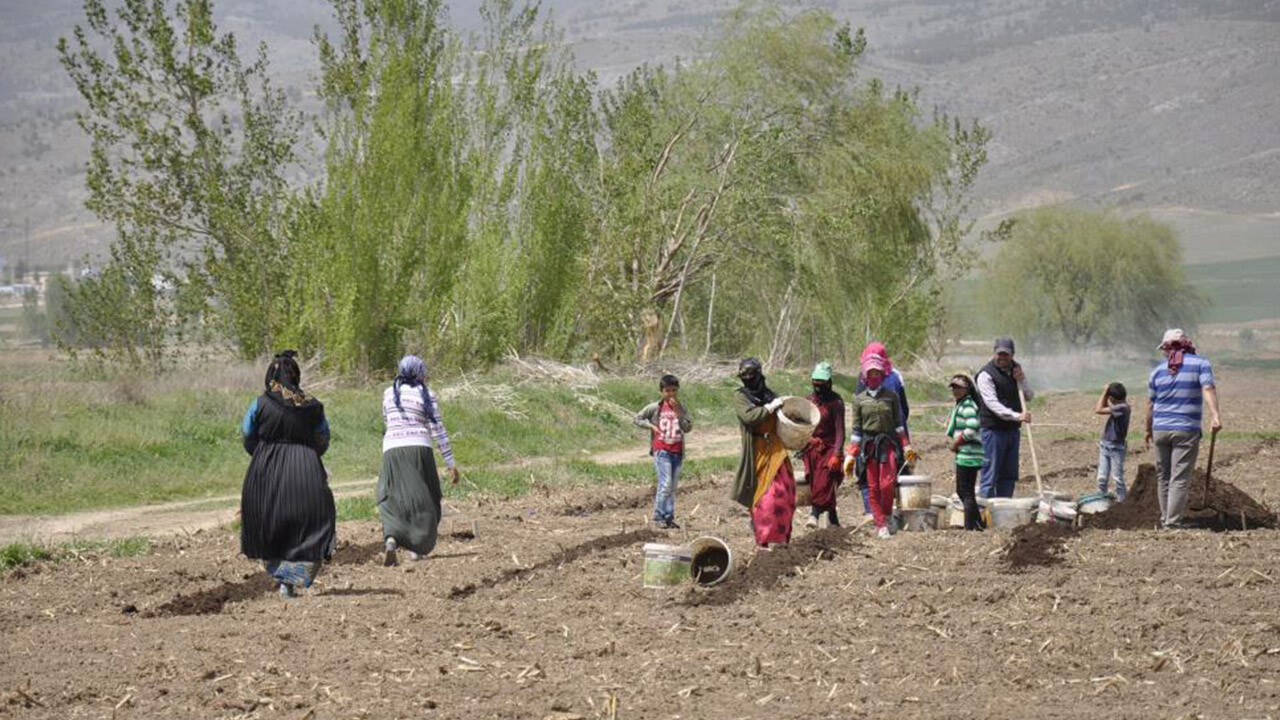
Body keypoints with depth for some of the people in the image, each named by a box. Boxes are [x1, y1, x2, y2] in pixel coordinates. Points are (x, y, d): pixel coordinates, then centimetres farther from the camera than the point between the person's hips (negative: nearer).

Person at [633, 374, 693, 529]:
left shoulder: (680, 408, 5)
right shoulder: (655, 408, -2)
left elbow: (688, 427, -7)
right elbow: (638, 419, 7)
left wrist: (678, 412, -15)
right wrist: (651, 425, -8)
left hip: (677, 451, 4)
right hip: (661, 450, -4)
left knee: (673, 487, 8)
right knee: (666, 484, -15)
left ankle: (669, 518, 14)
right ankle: (660, 516, -6)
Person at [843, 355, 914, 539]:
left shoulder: (891, 397, 6)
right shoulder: (859, 399, 6)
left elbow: (898, 423, 9)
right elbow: (856, 428, 7)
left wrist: (906, 446, 4)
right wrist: (851, 455, 4)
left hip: (888, 444, -1)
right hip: (868, 445, 1)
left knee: (887, 484, -12)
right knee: (873, 487, -1)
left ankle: (886, 517, 10)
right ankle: (881, 525, 4)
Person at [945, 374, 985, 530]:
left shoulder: (968, 405, -13)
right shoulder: (960, 404, 17)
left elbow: (972, 429, -24)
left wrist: (956, 443, -13)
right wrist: (953, 442, 10)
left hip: (968, 455, -11)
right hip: (963, 455, 11)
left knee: (966, 492, -6)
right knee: (961, 491, 16)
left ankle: (970, 527, -3)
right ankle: (979, 524, 21)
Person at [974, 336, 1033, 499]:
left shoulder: (1016, 369, 13)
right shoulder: (986, 374, -10)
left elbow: (1029, 396, 14)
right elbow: (993, 404, -19)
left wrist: (1021, 380, -5)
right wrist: (1017, 416, -28)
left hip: (1013, 429, 7)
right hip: (994, 429, -7)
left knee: (1009, 474, 9)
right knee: (990, 473, -8)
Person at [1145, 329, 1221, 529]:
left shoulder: (1158, 370, 8)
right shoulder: (1201, 364, 0)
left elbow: (1150, 404, 13)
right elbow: (1208, 389, -17)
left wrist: (1148, 430, 24)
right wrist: (1215, 415, -27)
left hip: (1160, 430, 3)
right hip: (1186, 430, -3)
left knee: (1164, 477, 14)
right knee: (1180, 479, -5)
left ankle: (1165, 518, 21)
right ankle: (1173, 521, -11)